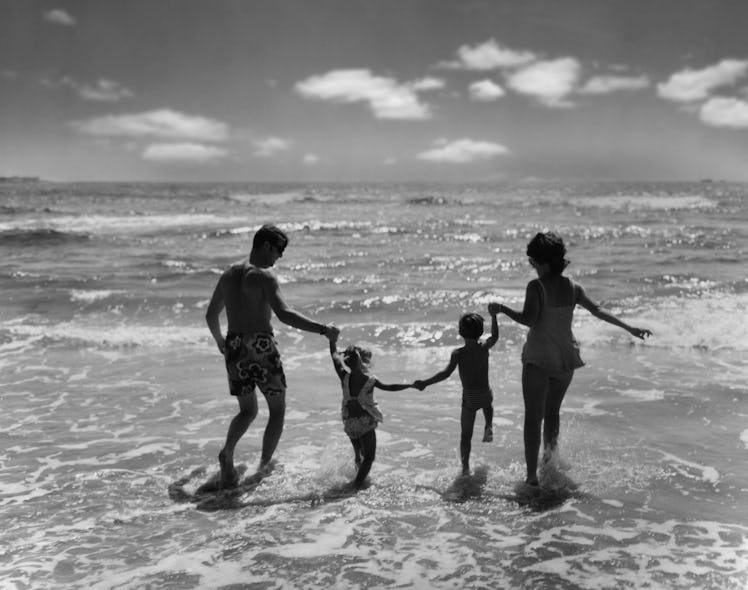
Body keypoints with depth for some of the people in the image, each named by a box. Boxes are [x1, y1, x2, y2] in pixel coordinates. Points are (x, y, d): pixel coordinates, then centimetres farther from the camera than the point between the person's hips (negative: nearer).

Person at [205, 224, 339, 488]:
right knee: (277, 409, 10)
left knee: (248, 410, 21)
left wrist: (220, 341, 39)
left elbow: (211, 315, 22)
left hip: (235, 348, 7)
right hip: (261, 346, -6)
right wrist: (322, 329, -21)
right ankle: (264, 466, 4)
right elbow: (285, 315, -22)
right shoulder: (264, 277, -9)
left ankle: (227, 452, -2)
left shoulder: (228, 275, 13)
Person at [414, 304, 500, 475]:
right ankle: (488, 427, 25)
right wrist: (493, 315, 18)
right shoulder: (484, 347, -8)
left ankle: (465, 467, 10)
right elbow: (495, 336, 13)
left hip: (469, 399, -2)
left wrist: (425, 383, -24)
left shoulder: (458, 353, -16)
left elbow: (446, 373, -27)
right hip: (485, 395, 2)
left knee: (466, 435, 12)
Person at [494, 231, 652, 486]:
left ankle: (532, 476, -5)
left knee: (533, 418, -1)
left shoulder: (536, 286, -15)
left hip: (538, 359, -5)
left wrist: (503, 309, -10)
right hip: (565, 359, 5)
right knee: (552, 411, 23)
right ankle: (550, 458, 34)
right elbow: (598, 311, 9)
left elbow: (528, 319, -24)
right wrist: (629, 328, 18)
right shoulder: (573, 288, 2)